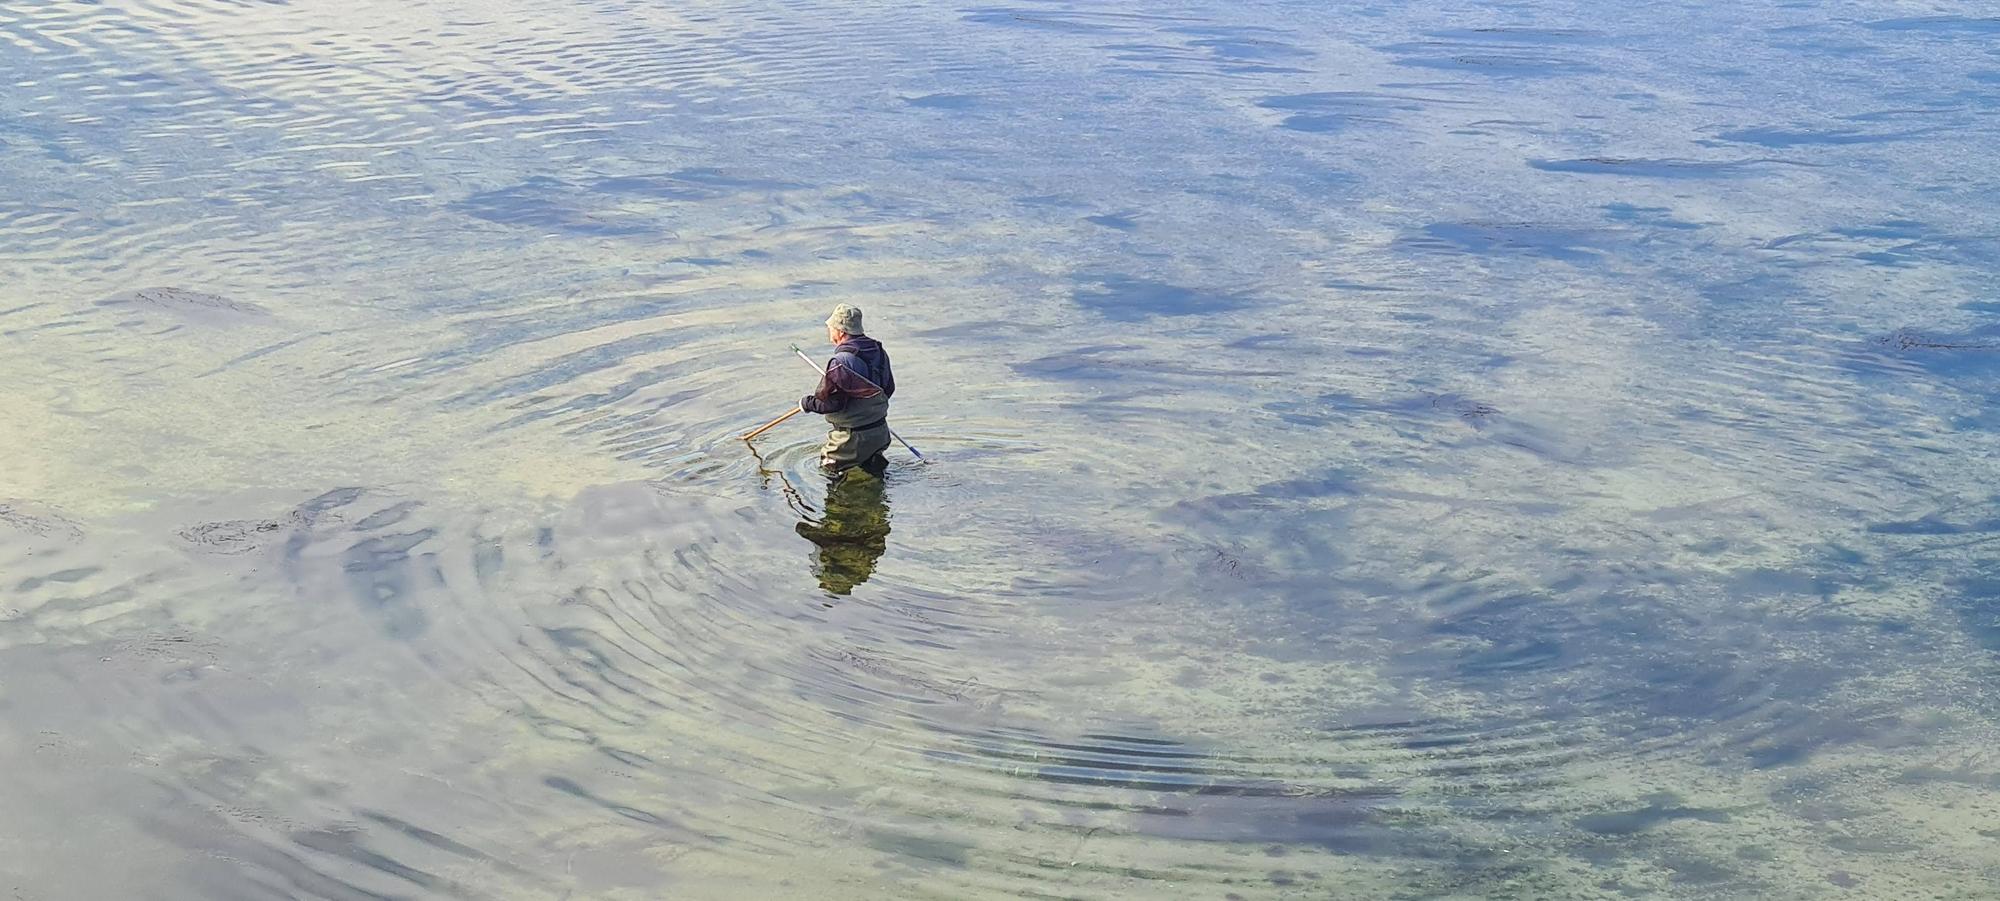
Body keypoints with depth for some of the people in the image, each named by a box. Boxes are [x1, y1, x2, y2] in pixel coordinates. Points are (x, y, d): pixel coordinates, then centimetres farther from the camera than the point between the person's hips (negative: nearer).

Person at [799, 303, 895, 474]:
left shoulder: (841, 362, -24)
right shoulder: (878, 351, 2)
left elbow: (832, 403, -23)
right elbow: (889, 388, 12)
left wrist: (807, 403, -6)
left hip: (853, 437, -7)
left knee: (828, 468, 11)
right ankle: (873, 461, 5)